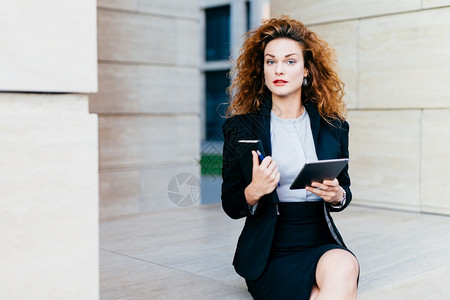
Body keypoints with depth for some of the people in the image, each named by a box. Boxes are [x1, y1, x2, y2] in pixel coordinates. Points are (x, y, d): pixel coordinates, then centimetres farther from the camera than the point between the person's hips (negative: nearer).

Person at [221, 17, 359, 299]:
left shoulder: (333, 127, 8)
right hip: (271, 253, -2)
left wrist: (337, 195, -7)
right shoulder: (241, 127, 2)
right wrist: (253, 191, -20)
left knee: (344, 266, -34)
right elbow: (230, 205, 3)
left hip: (323, 242, 2)